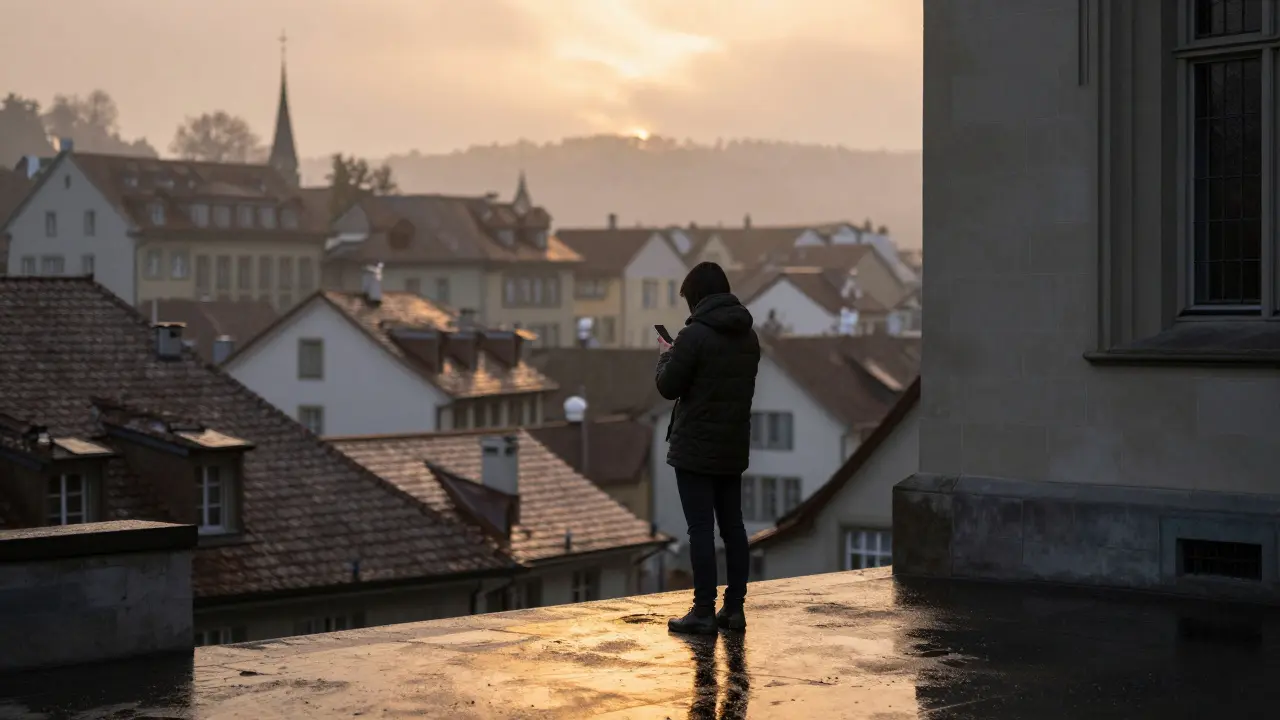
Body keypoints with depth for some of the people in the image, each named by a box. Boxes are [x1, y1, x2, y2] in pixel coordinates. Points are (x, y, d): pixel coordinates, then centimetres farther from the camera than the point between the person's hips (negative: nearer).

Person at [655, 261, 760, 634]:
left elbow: (668, 387, -12)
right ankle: (734, 608, 15)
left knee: (701, 528, -4)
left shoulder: (694, 335, -16)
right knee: (733, 525, 12)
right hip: (733, 447, 7)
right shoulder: (749, 337, 8)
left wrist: (666, 355, 7)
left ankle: (704, 611, -2)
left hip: (695, 448, -7)